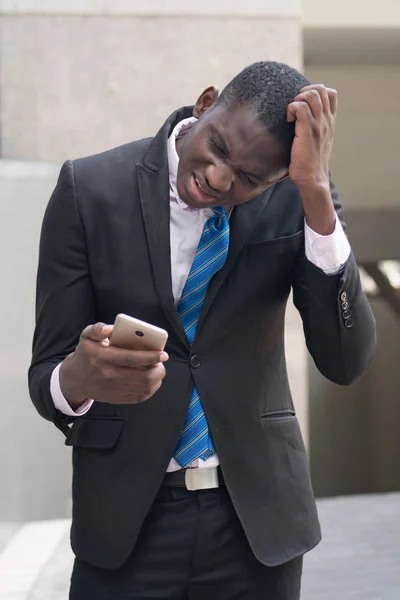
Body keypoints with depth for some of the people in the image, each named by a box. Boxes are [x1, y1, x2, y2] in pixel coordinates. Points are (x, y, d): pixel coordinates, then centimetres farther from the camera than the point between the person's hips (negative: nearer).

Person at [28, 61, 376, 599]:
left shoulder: (296, 196, -6)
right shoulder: (89, 188, -10)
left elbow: (346, 361, -15)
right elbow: (45, 375, -8)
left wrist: (316, 193, -22)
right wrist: (80, 377, -31)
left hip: (258, 517, 1)